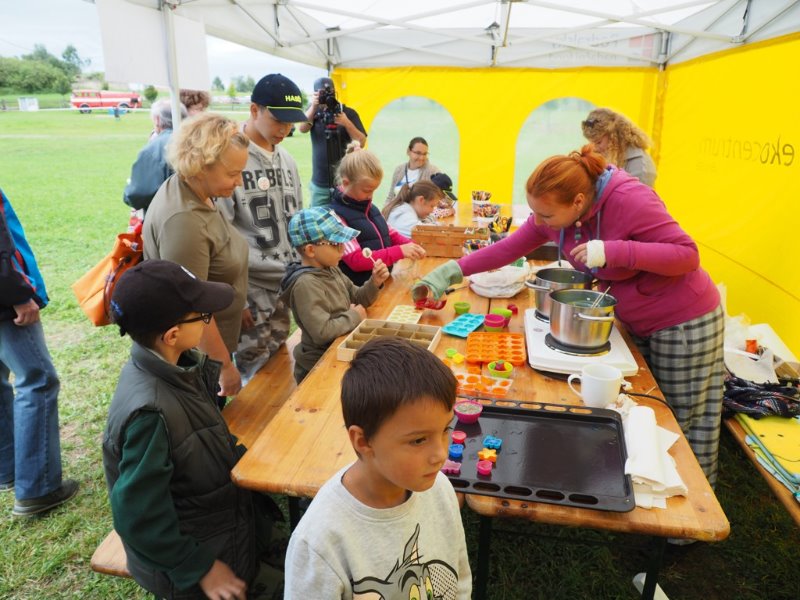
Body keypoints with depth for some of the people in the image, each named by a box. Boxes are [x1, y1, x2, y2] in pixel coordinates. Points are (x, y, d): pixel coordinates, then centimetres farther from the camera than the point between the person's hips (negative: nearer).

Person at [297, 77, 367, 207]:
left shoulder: (348, 113, 2)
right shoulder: (313, 111, 7)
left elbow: (361, 142, -4)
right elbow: (302, 129, -12)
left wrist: (347, 124, -18)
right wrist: (313, 107, -24)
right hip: (320, 183, 2)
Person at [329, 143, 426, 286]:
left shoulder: (369, 207, 12)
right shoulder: (335, 215, -11)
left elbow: (390, 234, 22)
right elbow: (356, 260, -17)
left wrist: (408, 244, 0)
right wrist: (400, 251, -21)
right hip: (359, 289, -7)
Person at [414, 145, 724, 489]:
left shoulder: (629, 200, -29)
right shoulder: (555, 212, -10)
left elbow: (688, 255, -26)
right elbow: (508, 248, -3)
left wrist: (613, 252, -38)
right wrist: (451, 272, -9)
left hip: (684, 323, -6)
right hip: (634, 322, 6)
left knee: (685, 422, 8)